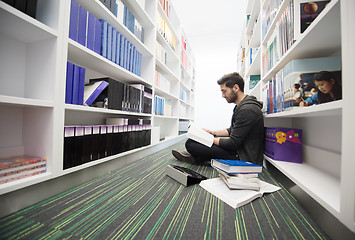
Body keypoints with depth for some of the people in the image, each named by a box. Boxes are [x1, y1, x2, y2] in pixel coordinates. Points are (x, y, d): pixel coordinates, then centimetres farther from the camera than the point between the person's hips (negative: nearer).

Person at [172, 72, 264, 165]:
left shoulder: (247, 110, -24)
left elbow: (233, 144, -22)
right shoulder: (241, 106, 10)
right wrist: (213, 133, 8)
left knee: (190, 143, -19)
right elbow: (231, 131, 17)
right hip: (238, 147, 10)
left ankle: (196, 157, 9)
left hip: (244, 157, -10)